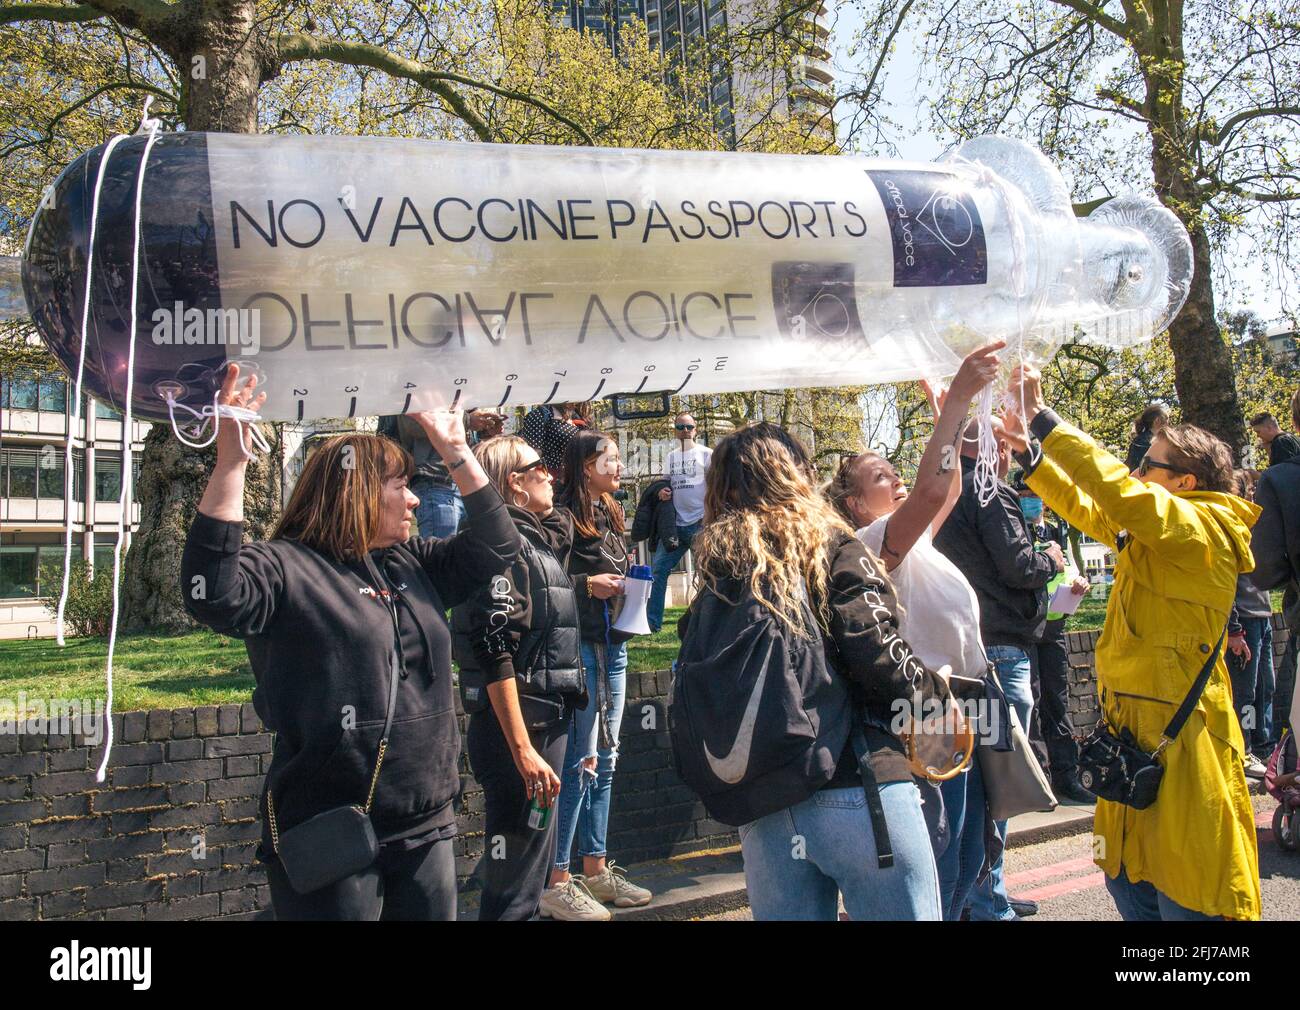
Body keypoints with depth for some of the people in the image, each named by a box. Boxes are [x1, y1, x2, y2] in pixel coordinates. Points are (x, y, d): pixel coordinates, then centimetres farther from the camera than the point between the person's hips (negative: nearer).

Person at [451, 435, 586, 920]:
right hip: (518, 728, -10)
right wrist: (524, 751, -23)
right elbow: (495, 655, -22)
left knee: (533, 865, 19)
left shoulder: (537, 539, 14)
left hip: (545, 721, 10)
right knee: (515, 884, -3)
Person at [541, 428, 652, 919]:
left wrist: (626, 584, 6)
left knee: (604, 760, 14)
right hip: (579, 645, -9)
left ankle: (595, 869, 25)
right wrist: (588, 584, -20)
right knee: (580, 763, -5)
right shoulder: (564, 515, -13)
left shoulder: (611, 512, 14)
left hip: (612, 644, 9)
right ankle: (556, 883, 6)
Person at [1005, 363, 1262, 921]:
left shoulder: (1202, 530, -14)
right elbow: (1082, 505, 22)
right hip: (1134, 734, 9)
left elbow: (1119, 493, -29)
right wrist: (1029, 450, 9)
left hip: (1180, 742, -9)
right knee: (1130, 885, 18)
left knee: (1187, 900, 1)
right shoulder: (1146, 533, 11)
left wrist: (1044, 418, -26)